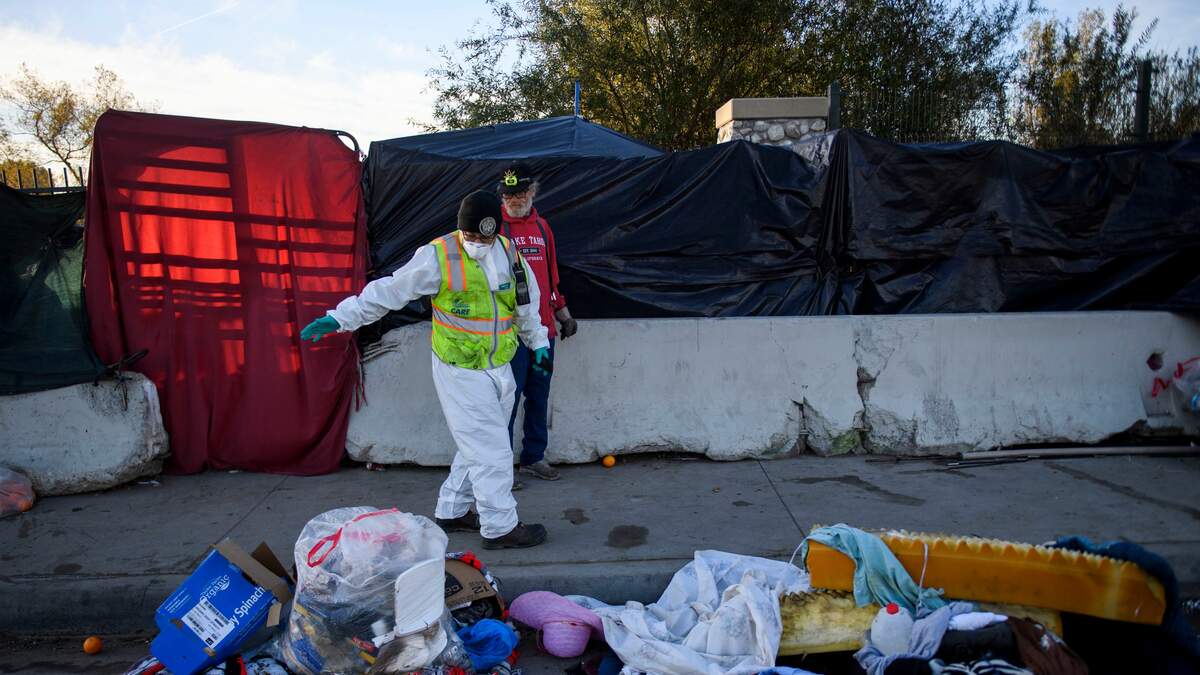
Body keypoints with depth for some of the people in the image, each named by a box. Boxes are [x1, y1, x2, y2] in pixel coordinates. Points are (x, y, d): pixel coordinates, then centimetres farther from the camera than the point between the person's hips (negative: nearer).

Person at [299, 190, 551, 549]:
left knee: (477, 446, 16)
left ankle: (452, 511, 32)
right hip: (461, 372, -7)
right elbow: (388, 291, -8)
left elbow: (527, 302, 19)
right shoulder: (438, 256, -14)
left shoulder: (510, 252, 4)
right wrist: (339, 318, -9)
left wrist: (538, 342, 26)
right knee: (490, 449, -5)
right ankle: (500, 527, 8)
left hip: (499, 370, 7)